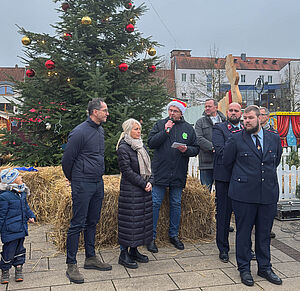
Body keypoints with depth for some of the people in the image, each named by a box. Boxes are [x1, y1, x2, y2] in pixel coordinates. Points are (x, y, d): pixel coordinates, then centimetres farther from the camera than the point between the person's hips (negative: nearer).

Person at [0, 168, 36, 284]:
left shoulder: (22, 192, 6)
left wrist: (30, 216, 6)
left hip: (21, 229, 7)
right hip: (10, 231, -7)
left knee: (19, 250, 16)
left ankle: (19, 270, 28)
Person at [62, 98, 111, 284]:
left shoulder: (101, 130, 12)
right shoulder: (80, 132, -15)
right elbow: (67, 159, -9)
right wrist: (72, 178, 5)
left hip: (98, 183, 8)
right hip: (82, 184, -8)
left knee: (93, 222, 15)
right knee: (78, 224, -3)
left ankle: (91, 258, 27)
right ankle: (71, 265, 6)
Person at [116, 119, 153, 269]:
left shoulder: (141, 146, 14)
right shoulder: (123, 148, -11)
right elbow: (127, 171, -16)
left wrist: (149, 182, 1)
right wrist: (143, 184, -15)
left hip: (144, 189, 8)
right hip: (130, 190, -8)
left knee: (142, 218, 11)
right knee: (129, 220, -3)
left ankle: (134, 250, 23)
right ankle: (123, 254, 9)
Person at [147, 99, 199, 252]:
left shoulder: (188, 128, 9)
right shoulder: (160, 124, 4)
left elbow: (196, 149, 9)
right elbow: (151, 143, -7)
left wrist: (186, 149, -11)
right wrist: (166, 131, -13)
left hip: (179, 174, 2)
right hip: (160, 172, -2)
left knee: (176, 204, 11)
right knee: (155, 203, -1)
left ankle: (174, 235, 25)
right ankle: (151, 237, 10)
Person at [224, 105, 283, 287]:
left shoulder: (274, 139, 7)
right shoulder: (236, 139, -2)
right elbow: (227, 162, 7)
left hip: (268, 194, 3)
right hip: (244, 194, -2)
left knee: (265, 233, 13)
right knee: (244, 232, 7)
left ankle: (265, 268, 29)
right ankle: (244, 268, 22)